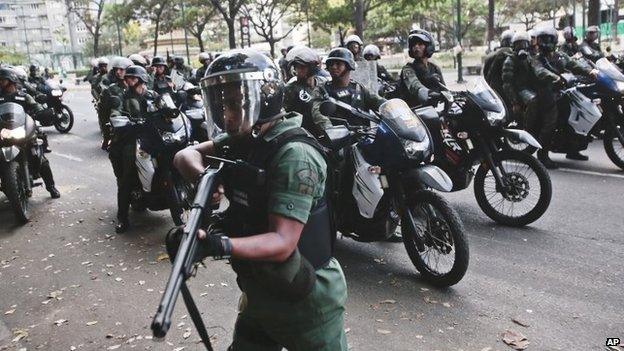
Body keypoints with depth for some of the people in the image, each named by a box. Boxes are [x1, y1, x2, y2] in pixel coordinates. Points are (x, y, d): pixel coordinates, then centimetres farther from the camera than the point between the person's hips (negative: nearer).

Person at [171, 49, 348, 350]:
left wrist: (219, 245, -44)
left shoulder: (295, 155, -25)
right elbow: (186, 154, -1)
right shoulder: (243, 140, 0)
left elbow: (282, 243, -29)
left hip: (306, 300, -7)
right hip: (258, 293, 8)